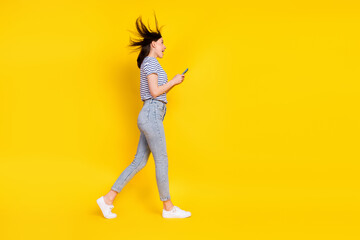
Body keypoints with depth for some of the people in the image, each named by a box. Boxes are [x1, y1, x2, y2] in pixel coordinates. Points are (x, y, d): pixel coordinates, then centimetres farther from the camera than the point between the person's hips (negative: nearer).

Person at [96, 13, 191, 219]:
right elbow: (155, 92, -15)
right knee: (162, 161, -3)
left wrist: (174, 82, 18)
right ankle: (168, 208, 6)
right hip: (152, 115, -10)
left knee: (139, 162, 7)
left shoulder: (149, 65, 24)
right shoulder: (151, 62, -7)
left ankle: (108, 199, 7)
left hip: (150, 116, 10)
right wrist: (173, 81, -2)